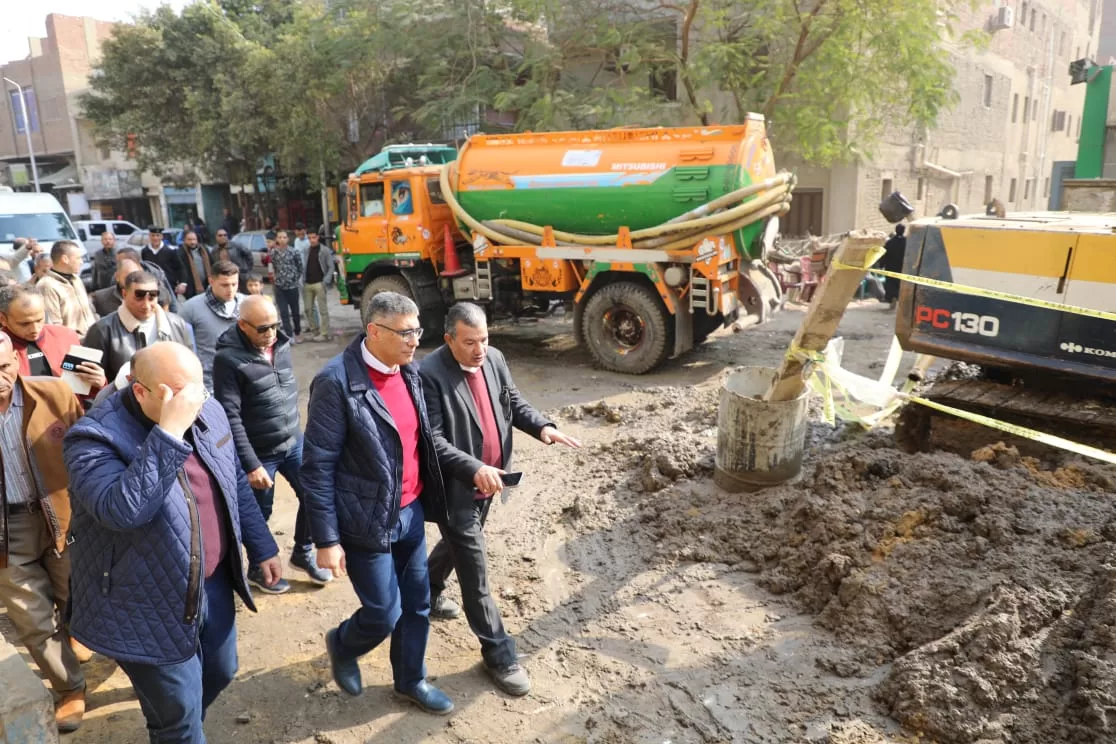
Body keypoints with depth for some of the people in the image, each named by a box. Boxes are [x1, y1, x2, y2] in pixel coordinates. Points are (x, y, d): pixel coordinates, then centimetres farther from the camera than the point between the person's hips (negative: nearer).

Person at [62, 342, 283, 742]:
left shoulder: (207, 412, -4)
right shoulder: (95, 438, -24)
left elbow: (236, 485, 8)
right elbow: (122, 511, -40)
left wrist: (262, 547, 12)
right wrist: (170, 433, -41)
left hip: (214, 585, 7)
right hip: (150, 610, -7)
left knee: (220, 672, 27)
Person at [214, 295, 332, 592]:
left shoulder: (282, 344, 0)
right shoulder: (228, 358, -19)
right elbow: (230, 417, -20)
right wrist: (250, 464, -20)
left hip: (294, 443, 5)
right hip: (260, 453, -5)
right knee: (260, 513, 12)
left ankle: (303, 553, 33)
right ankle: (258, 568, 36)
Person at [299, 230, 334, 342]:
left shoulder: (325, 251, -1)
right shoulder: (306, 251, 13)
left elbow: (331, 267, -3)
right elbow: (303, 266, 15)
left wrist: (326, 281, -13)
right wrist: (303, 280, 3)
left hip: (319, 284, -5)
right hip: (307, 284, 5)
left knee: (323, 309, -3)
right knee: (308, 309, 8)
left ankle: (324, 333, 0)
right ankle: (314, 331, 18)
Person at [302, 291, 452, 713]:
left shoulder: (408, 371, 1)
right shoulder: (337, 382, -20)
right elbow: (318, 467, -17)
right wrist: (327, 540, -15)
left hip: (411, 512, 7)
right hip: (368, 521, -6)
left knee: (417, 603, 16)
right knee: (384, 613, 5)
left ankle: (410, 680, 39)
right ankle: (342, 645, 39)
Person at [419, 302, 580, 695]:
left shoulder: (494, 359, -2)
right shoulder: (430, 375, -23)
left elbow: (513, 401, 9)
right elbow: (432, 440, -25)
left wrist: (542, 427, -10)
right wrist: (474, 469, -36)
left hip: (488, 482, 8)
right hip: (455, 488, -7)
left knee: (458, 543, 29)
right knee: (475, 574, 3)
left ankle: (428, 591, 57)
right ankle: (498, 653, 17)